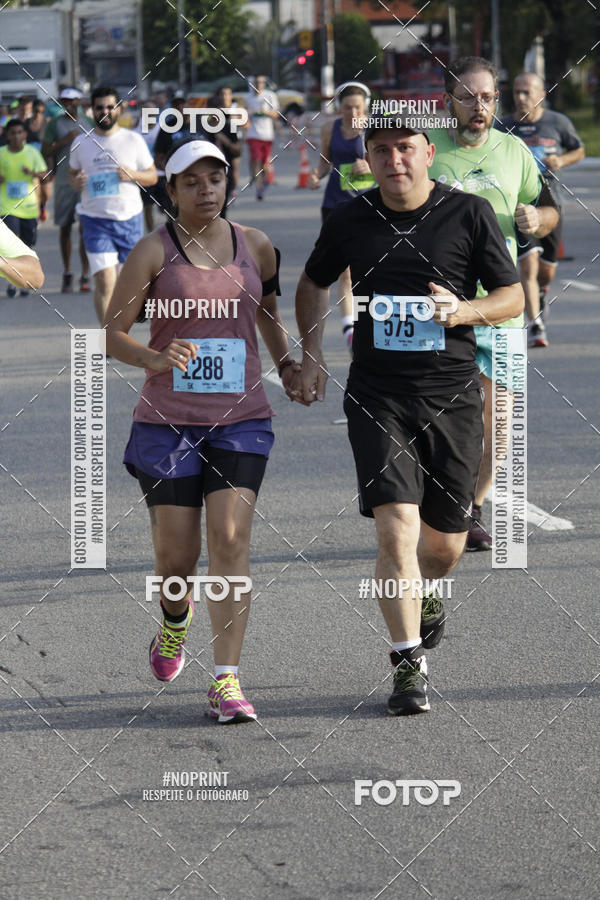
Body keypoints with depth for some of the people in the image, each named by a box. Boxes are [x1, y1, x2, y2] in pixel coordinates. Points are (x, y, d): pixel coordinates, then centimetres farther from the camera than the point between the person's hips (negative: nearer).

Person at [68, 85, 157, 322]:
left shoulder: (134, 140, 3)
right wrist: (76, 182, -5)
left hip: (130, 218, 1)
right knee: (105, 282, -14)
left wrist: (132, 175, -13)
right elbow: (72, 174, 19)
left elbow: (153, 176, 8)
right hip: (96, 220, -1)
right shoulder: (81, 143, 6)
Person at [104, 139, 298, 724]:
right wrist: (157, 359, -24)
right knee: (176, 555, 2)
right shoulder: (153, 252, -4)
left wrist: (285, 362, 10)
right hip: (168, 422, -1)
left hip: (241, 419, 1)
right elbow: (113, 335, -4)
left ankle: (226, 683, -13)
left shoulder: (254, 246, 6)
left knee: (230, 542, -14)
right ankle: (175, 617, 40)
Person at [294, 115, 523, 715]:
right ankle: (409, 667, -11)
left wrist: (464, 310, -16)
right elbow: (313, 284, 21)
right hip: (377, 396, 0)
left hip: (452, 394, 0)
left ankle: (422, 597, 46)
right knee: (396, 528, -16)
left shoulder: (469, 214, -2)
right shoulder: (349, 222, 3)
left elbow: (512, 295, 3)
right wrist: (311, 359, 12)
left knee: (445, 544, 10)